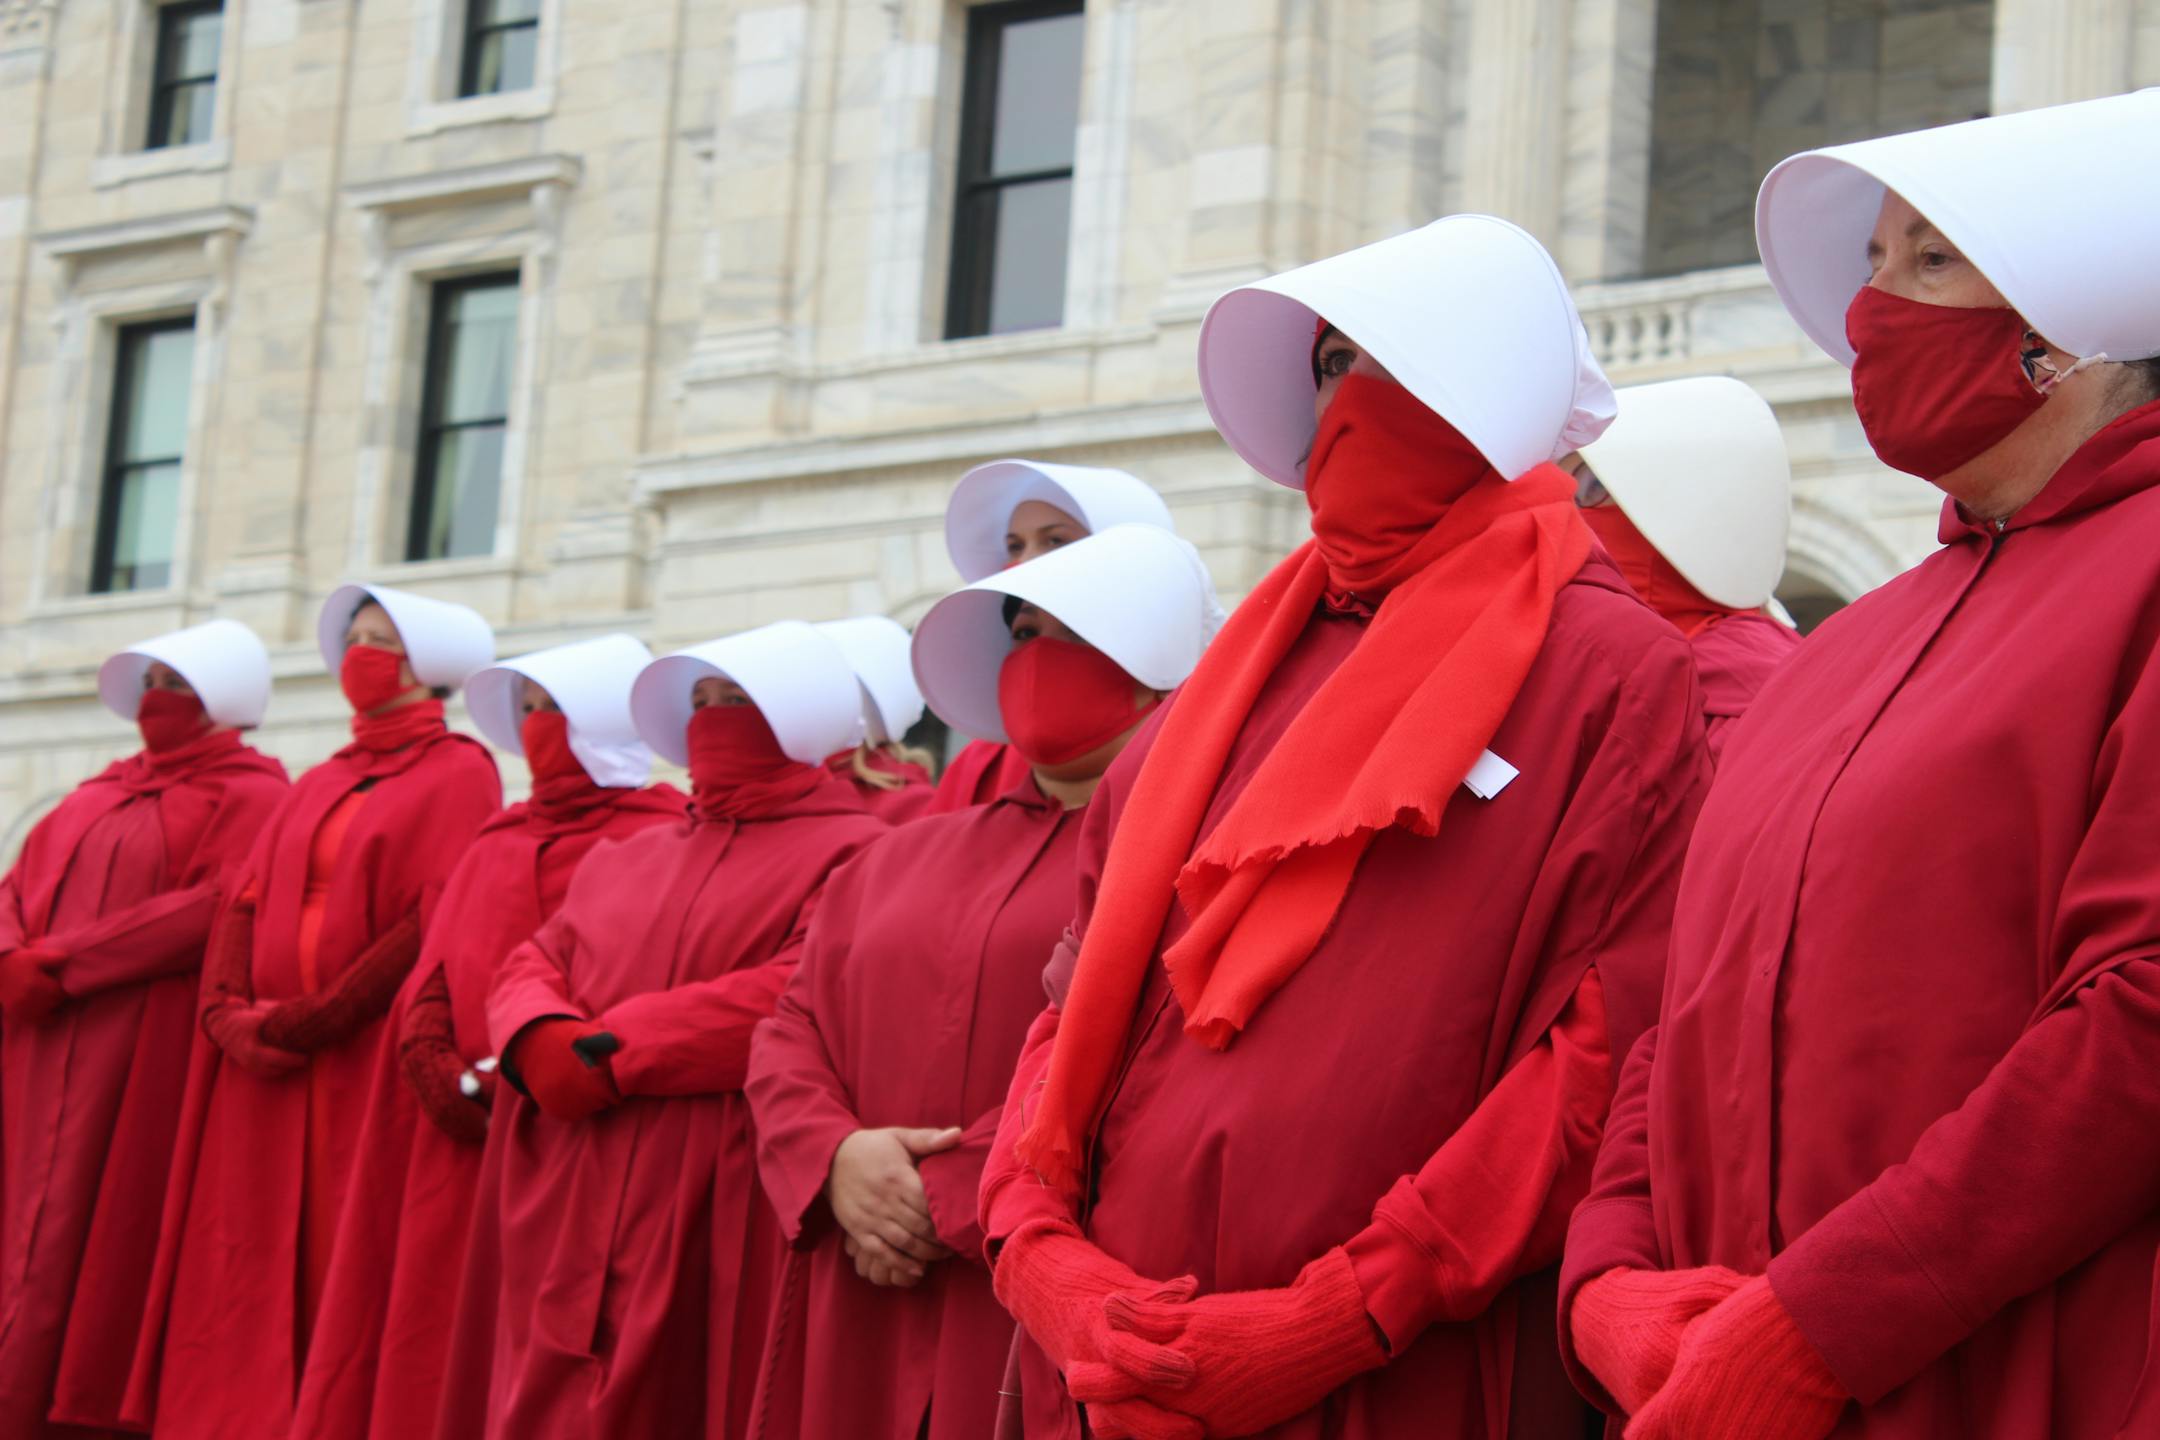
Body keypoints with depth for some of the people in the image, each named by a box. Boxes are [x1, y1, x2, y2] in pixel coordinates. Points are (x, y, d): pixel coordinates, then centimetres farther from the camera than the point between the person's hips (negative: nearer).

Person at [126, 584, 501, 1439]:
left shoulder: (457, 774, 0)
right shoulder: (318, 787, 21)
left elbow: (441, 921, -12)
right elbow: (244, 904, 13)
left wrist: (323, 1016, -17)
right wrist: (229, 1011, -6)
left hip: (372, 1061, -6)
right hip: (271, 1065, 6)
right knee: (254, 1270, 2)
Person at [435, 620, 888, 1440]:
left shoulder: (848, 857, -1)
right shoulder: (626, 861, 23)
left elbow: (798, 999, -16)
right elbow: (533, 966, 13)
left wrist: (607, 1050, -13)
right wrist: (548, 1046, -12)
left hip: (712, 1233, -6)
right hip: (571, 1216, 6)